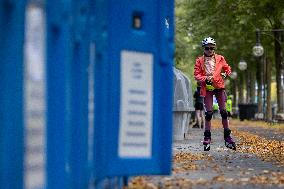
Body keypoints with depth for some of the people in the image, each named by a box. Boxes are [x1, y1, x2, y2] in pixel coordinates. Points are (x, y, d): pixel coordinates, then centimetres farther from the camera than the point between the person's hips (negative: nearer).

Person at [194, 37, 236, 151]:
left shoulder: (220, 58, 6)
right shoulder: (200, 60, 2)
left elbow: (227, 68, 16)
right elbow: (196, 75, -2)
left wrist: (225, 74, -3)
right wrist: (205, 78, -17)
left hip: (219, 87, 1)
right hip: (207, 88, -1)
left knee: (223, 112, 1)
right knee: (208, 113, -4)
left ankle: (227, 137, 9)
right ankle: (207, 137, 2)